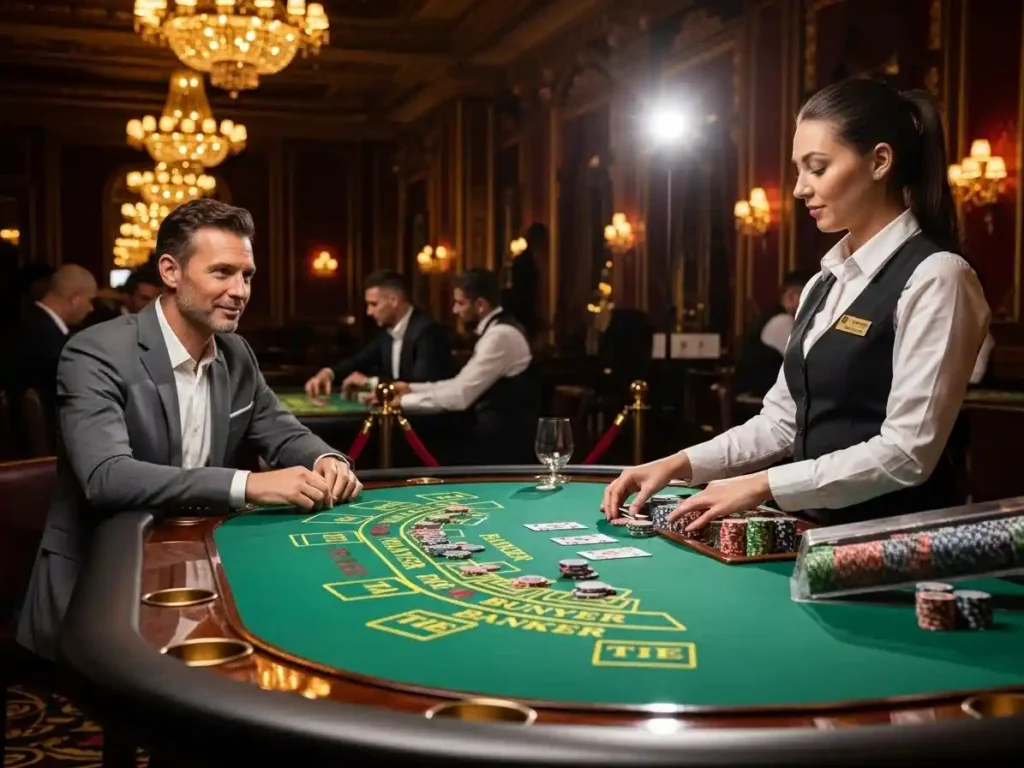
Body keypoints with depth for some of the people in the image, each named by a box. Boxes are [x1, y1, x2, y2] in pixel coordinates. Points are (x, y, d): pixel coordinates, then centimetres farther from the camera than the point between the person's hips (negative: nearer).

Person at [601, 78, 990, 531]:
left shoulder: (934, 276, -12)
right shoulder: (826, 282, 12)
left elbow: (907, 453, -19)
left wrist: (763, 486, -19)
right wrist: (682, 464, -1)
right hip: (820, 530, 6)